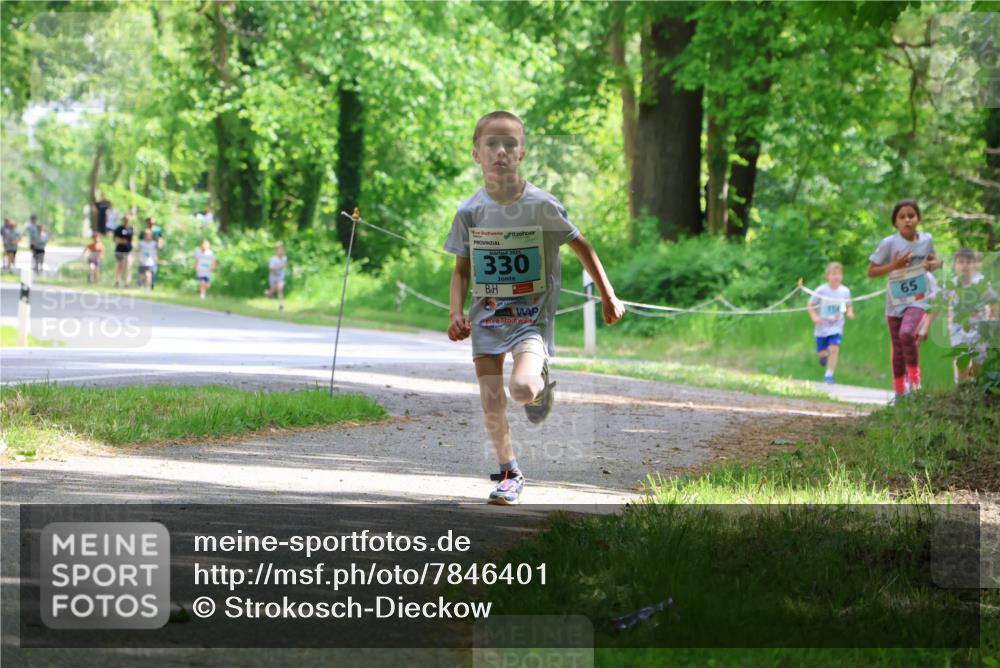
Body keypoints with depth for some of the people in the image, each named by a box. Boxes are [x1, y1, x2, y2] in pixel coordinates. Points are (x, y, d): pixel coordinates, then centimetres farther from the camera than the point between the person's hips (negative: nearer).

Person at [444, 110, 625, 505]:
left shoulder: (541, 206, -9)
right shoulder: (470, 212, -3)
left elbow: (581, 246, 3)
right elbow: (462, 269, 8)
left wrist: (608, 296, 6)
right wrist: (456, 314, -7)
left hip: (532, 314, -3)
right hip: (487, 315, 3)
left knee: (522, 388, -26)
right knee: (492, 406, -1)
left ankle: (541, 386, 12)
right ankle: (509, 474, 21)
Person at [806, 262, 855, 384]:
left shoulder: (845, 291, -6)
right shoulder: (821, 291, -13)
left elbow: (848, 305, 9)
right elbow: (810, 305, -3)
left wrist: (850, 313, -14)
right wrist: (814, 316, -20)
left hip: (836, 328, 0)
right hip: (822, 327, 0)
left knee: (834, 348, -17)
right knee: (821, 353, 7)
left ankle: (829, 375, -5)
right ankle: (824, 355, 46)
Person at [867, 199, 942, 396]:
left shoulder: (926, 239, -4)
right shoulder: (889, 243, -12)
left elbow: (933, 257, 18)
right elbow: (871, 272, -8)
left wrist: (934, 264, -6)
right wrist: (893, 265, -23)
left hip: (918, 299, -1)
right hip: (895, 302, 1)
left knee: (907, 334, -28)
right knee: (898, 349, 9)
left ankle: (915, 381, -12)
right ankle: (900, 392, 25)